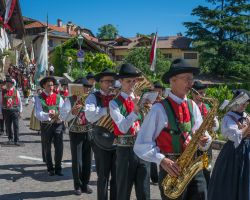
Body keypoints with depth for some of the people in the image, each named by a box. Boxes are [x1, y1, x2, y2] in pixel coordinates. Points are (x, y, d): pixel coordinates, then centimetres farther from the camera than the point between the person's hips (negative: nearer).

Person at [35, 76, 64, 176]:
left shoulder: (58, 97, 6)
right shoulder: (39, 98, -1)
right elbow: (38, 114, -12)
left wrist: (57, 115, -22)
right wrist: (48, 115, -28)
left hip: (58, 124, 1)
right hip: (45, 125, -1)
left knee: (59, 147, 0)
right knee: (47, 149, 10)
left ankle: (58, 168, 16)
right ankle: (50, 169, 25)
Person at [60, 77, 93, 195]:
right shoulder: (70, 100, -6)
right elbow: (63, 116, -16)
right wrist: (72, 112, -34)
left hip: (88, 133, 3)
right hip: (76, 134, -3)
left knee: (87, 160, 10)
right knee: (77, 161, 2)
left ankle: (85, 184, 25)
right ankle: (77, 185, 19)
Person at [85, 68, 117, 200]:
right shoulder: (93, 97, -4)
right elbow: (90, 116, -21)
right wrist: (108, 109, -25)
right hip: (101, 142, -3)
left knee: (117, 176, 14)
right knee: (103, 177, 11)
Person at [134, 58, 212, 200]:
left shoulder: (193, 106, 6)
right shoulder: (159, 109, -11)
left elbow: (200, 134, 11)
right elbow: (141, 145, -11)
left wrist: (205, 140, -11)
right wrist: (162, 160, -23)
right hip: (171, 169, -4)